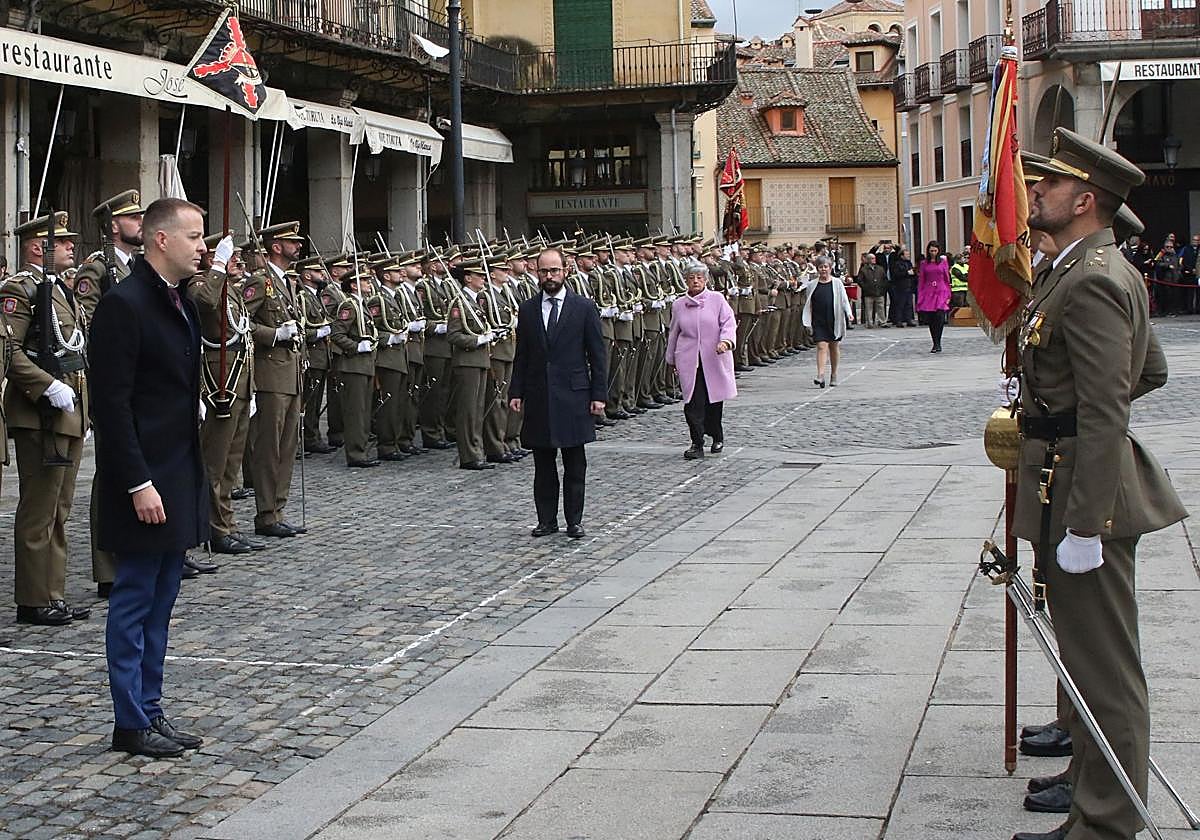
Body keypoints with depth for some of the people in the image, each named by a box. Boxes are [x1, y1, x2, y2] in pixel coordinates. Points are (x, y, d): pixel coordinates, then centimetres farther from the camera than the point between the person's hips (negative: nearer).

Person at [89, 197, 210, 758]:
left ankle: (149, 710, 21)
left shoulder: (181, 302, 13)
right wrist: (138, 484, -20)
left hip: (180, 474, 9)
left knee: (160, 601, 13)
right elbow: (114, 404, -18)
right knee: (135, 600, 0)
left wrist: (189, 482, 15)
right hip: (146, 479, -9)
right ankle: (132, 723, 8)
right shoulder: (124, 304, -15)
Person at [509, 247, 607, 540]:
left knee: (575, 465, 3)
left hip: (573, 395, -2)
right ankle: (546, 519, 14)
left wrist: (598, 394, -5)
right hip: (538, 397, 2)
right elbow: (521, 356, 10)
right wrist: (516, 392, 2)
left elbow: (597, 355, 1)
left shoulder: (584, 308, 1)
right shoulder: (527, 310, 8)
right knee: (543, 464, 7)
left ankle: (574, 520, 10)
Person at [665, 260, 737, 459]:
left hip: (714, 359, -1)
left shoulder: (717, 299, 1)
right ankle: (697, 444, -4)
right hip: (689, 361, 1)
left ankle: (717, 437, 30)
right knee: (693, 402, -9)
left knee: (714, 400, 7)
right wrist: (672, 359, 22)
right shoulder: (678, 305, 8)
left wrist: (726, 340, -25)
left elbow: (729, 322, -6)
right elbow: (674, 333, 18)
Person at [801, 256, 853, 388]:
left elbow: (844, 300, 0)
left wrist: (849, 313, -15)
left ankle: (834, 375, 26)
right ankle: (820, 375, -21)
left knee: (833, 346, 12)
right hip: (818, 321, 0)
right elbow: (808, 304, 11)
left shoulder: (837, 283, 2)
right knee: (821, 345, -13)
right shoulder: (812, 285, 4)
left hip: (834, 320, 1)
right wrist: (808, 321, 8)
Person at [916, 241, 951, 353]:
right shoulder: (924, 263, 8)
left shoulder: (943, 262, 7)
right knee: (930, 320, 2)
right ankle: (936, 344, 14)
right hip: (928, 293, 2)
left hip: (941, 293, -2)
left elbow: (947, 279, 9)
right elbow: (921, 281, 9)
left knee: (939, 317, -16)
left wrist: (948, 295, 4)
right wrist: (919, 297, 3)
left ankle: (937, 344, -12)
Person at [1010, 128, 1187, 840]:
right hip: (1080, 483, 11)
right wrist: (1056, 400, 21)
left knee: (1104, 667, -3)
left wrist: (1084, 526, -26)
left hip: (1082, 489, -11)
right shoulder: (1103, 269, 13)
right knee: (1090, 658, 20)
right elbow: (1153, 371, 24)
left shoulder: (1090, 282, -20)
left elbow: (1104, 418, -25)